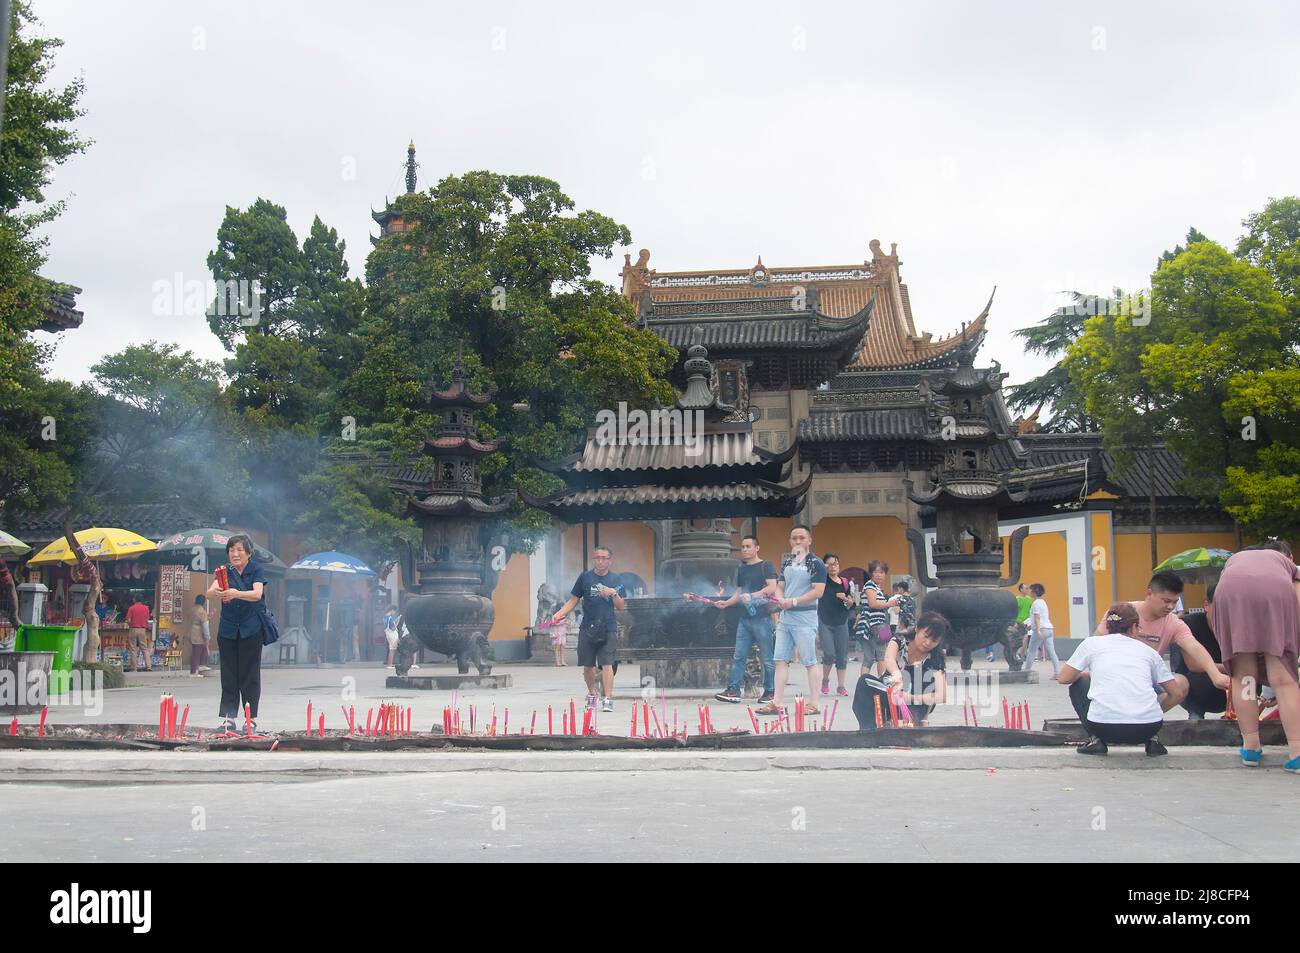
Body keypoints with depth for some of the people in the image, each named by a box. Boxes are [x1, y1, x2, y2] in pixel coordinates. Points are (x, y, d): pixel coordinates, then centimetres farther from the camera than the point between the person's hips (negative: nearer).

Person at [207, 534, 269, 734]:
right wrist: (217, 592, -36)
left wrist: (236, 594, -39)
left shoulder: (256, 569, -3)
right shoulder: (224, 570, 5)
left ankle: (251, 717, 5)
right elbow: (209, 592, -11)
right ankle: (229, 718, 7)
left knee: (250, 674, -1)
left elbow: (257, 593, -20)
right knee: (229, 675, 3)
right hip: (228, 629, 3)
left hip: (251, 629, -3)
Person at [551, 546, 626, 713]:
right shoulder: (585, 577, 6)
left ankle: (608, 699, -13)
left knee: (607, 664, -12)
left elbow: (621, 607, 6)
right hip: (587, 628, 1)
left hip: (608, 628, -1)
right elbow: (573, 601, 8)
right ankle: (592, 694, 30)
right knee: (588, 665, 8)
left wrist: (614, 594, -12)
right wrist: (559, 614, -6)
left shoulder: (616, 580, 5)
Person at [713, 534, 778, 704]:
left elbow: (772, 588, -15)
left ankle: (769, 692, 7)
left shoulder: (766, 566, -3)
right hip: (745, 618, 6)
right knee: (739, 656, 3)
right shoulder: (741, 569, 17)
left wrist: (752, 596, -23)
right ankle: (733, 690, 4)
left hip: (762, 618, -6)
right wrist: (726, 603, 8)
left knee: (767, 658, 0)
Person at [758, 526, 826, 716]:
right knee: (781, 660, 5)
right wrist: (780, 599, -5)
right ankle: (776, 703, 7)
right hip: (785, 616, 7)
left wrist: (793, 601, -18)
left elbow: (818, 591, -14)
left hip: (805, 617, -7)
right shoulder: (787, 562, 15)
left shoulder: (816, 563, -6)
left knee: (809, 661, -1)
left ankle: (813, 704, 4)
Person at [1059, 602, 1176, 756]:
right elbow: (1175, 691, 20)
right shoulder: (1148, 650, 20)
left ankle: (1096, 741, 13)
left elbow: (1063, 679, 16)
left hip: (1104, 726, -2)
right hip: (1148, 727, 2)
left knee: (1078, 684, 27)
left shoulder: (1092, 643, 14)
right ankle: (1152, 741, 16)